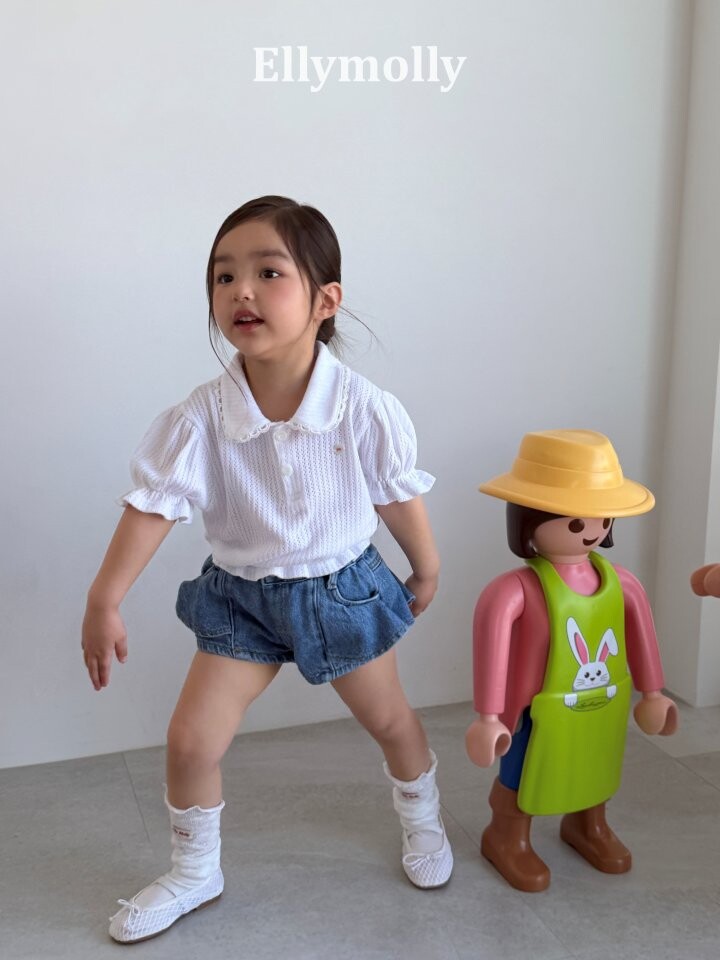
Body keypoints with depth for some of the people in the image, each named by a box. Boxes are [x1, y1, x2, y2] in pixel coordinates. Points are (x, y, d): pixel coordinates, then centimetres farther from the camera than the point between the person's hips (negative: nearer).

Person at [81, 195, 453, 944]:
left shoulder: (364, 410, -22)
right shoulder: (201, 418, -21)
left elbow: (399, 497, -7)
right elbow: (153, 506, -17)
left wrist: (426, 572, 7)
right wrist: (104, 603, -19)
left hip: (343, 589, -1)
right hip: (242, 598, 1)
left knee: (389, 719, 18)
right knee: (191, 738, 0)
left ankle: (423, 823, 51)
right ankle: (193, 873, 28)